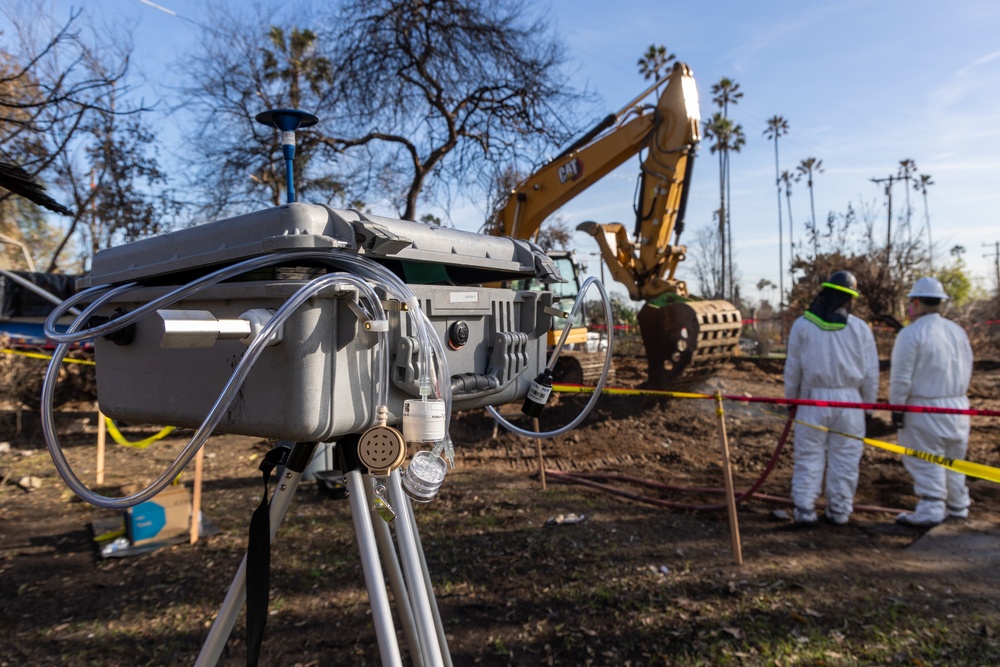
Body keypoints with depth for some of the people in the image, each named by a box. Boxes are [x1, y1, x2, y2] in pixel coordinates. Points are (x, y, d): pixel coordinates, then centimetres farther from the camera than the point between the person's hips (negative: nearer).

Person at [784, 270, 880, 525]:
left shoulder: (803, 325, -2)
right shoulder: (860, 328, 1)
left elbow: (792, 367, 2)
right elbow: (871, 372, 5)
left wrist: (791, 398, 13)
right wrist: (868, 403, 16)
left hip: (813, 399, -1)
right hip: (849, 399, 1)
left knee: (809, 455, 6)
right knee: (845, 457, 10)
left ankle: (804, 509, 9)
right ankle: (839, 510, 17)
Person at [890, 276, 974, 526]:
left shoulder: (911, 333, -15)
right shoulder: (958, 331, 7)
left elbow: (901, 378, -15)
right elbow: (967, 370, 13)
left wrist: (897, 407, -6)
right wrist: (956, 394, 21)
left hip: (924, 408, -7)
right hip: (957, 405, 7)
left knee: (926, 461, 0)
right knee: (953, 459, 18)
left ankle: (931, 510, 2)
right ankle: (957, 506, 27)